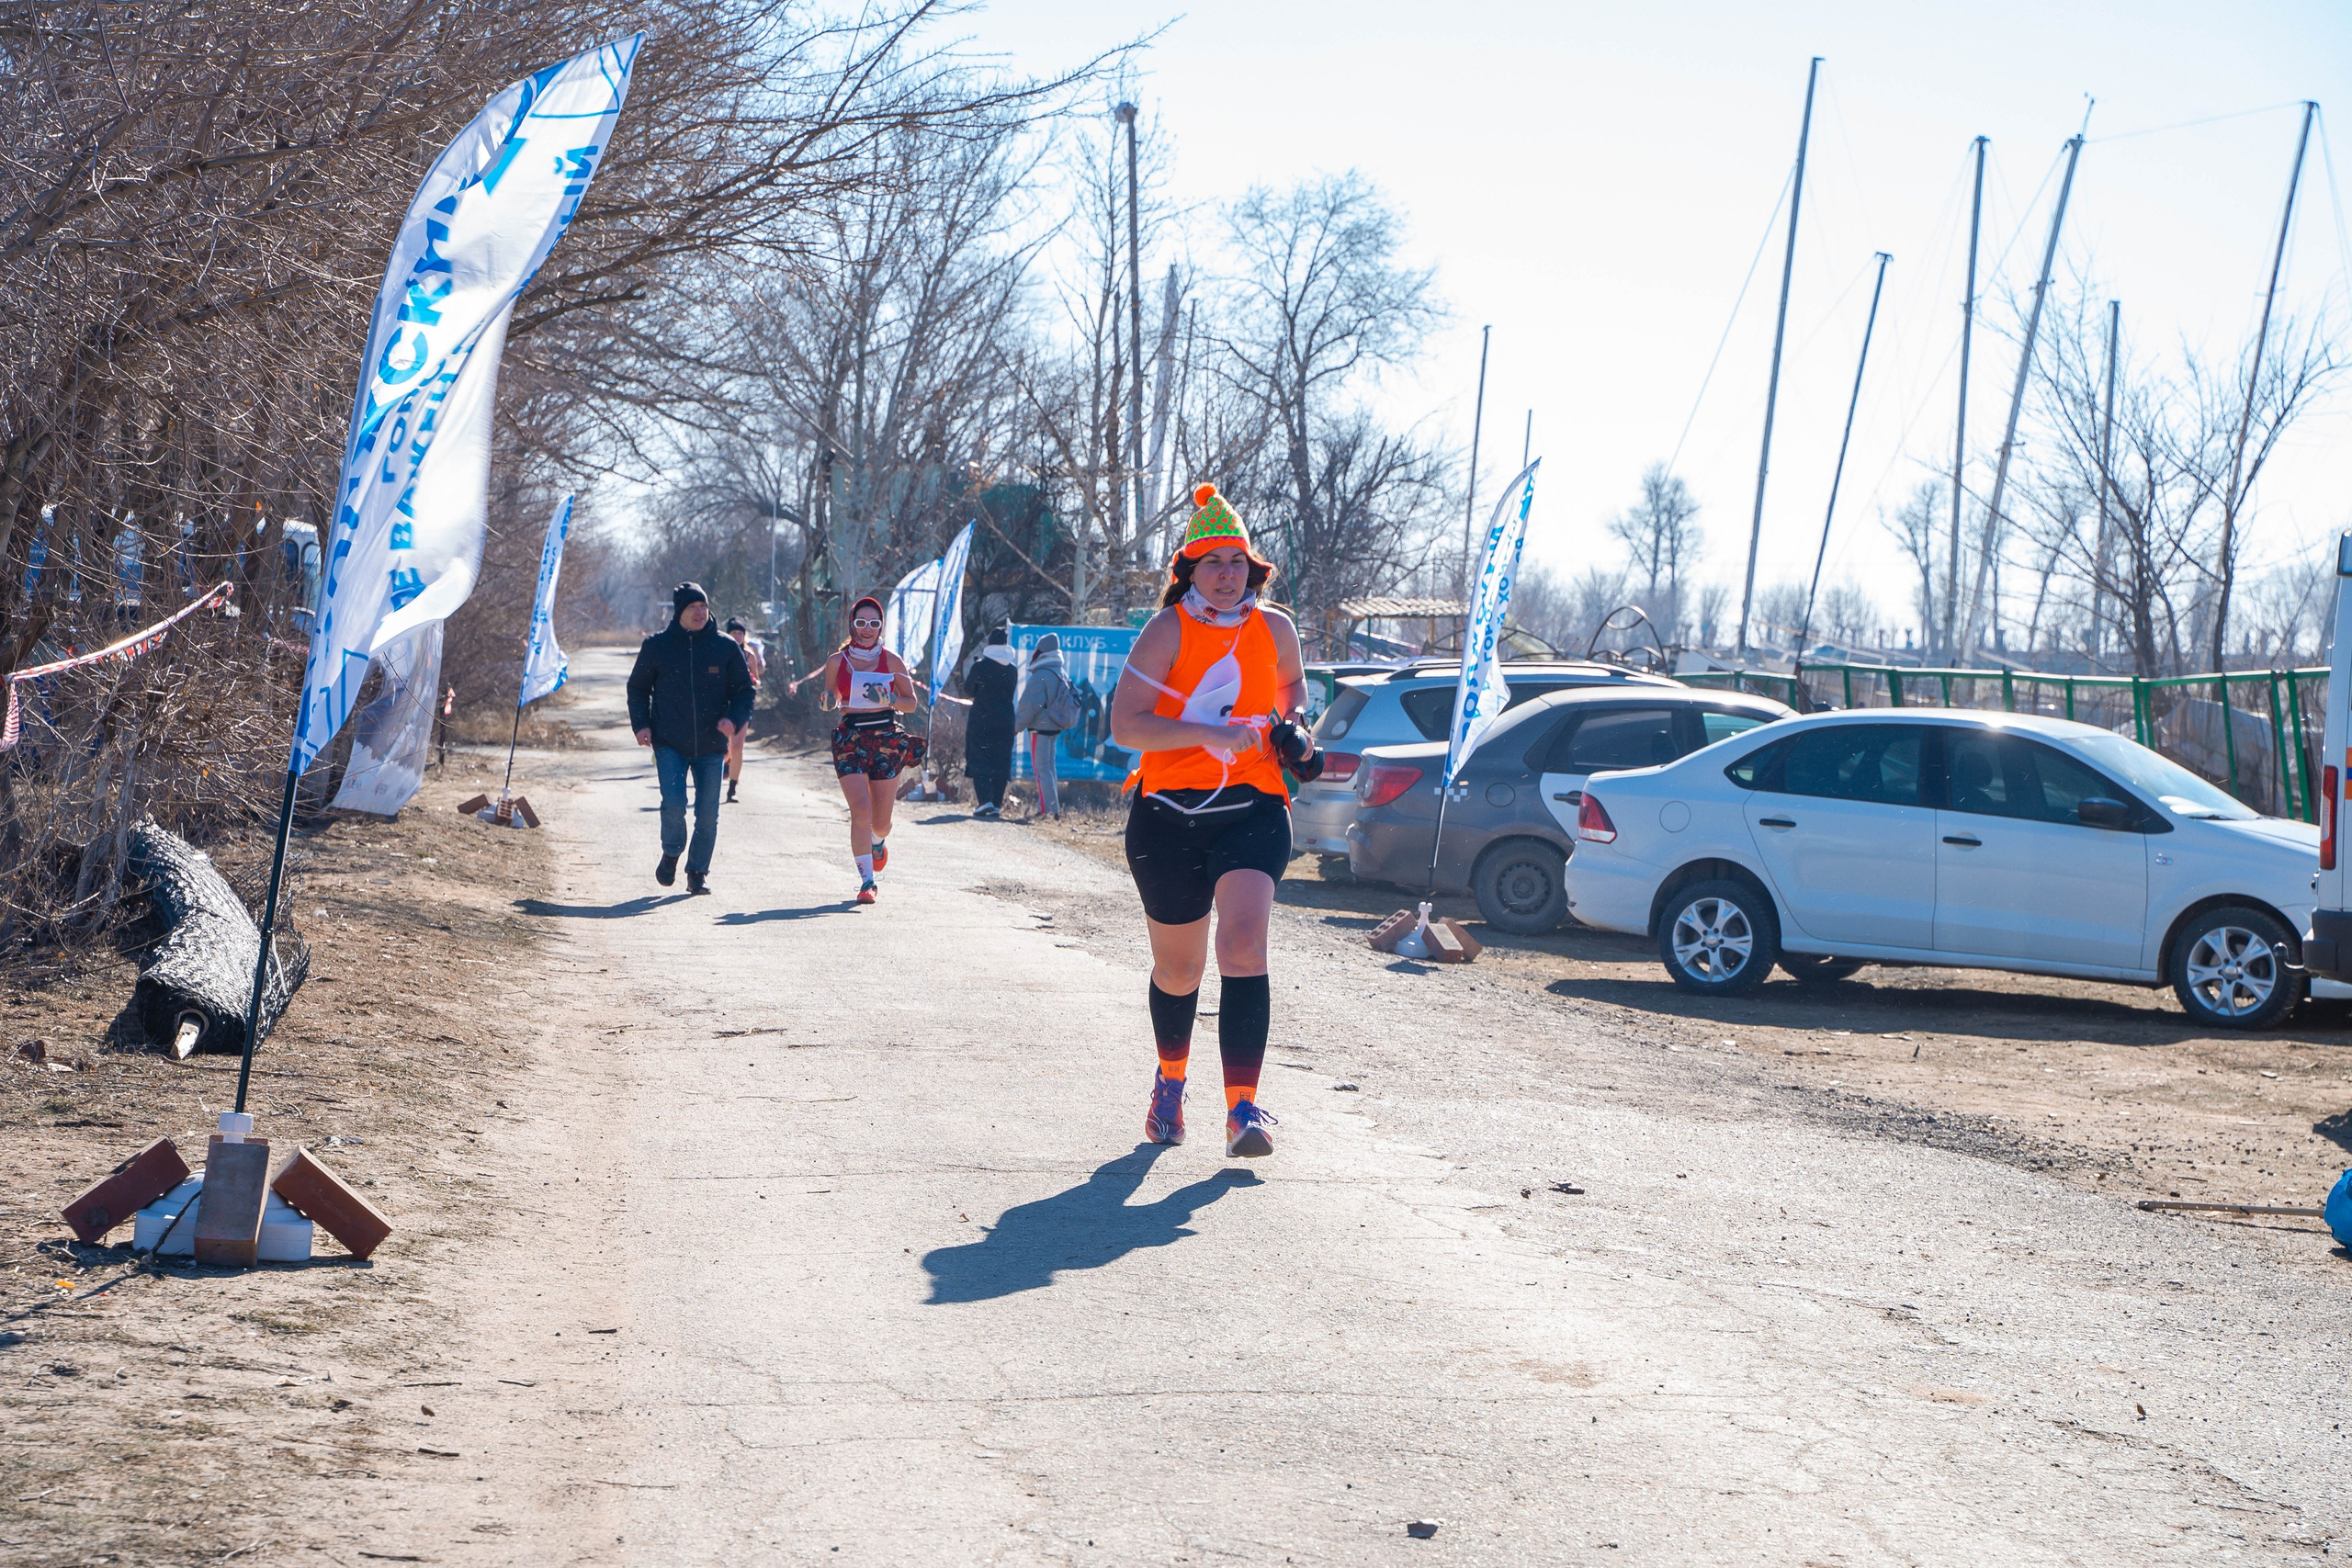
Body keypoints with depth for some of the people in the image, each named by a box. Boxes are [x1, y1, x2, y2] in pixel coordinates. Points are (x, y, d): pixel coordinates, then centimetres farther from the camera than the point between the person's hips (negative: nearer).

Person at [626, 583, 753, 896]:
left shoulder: (725, 648, 3)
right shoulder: (656, 646, 3)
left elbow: (744, 689, 8)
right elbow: (638, 688, 13)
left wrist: (734, 719, -11)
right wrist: (641, 724, -2)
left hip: (712, 745, 1)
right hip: (670, 744, -1)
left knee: (707, 814, 2)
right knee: (673, 803, -16)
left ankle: (698, 872, 18)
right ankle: (671, 853, 13)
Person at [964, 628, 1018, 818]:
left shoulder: (980, 666, -8)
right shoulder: (1012, 670, 2)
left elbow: (968, 690, 3)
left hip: (981, 722, -3)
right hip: (1005, 722, 3)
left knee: (978, 761, 2)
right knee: (1000, 764, 6)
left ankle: (985, 801, -13)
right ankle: (997, 805, 4)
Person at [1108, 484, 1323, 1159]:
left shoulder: (1274, 628, 6)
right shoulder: (1168, 629, -5)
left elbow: (1292, 685, 30)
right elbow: (1124, 724, -14)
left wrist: (1292, 729, 8)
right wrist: (1207, 732, -24)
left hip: (1253, 809, 1)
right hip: (1169, 814, -1)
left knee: (1243, 945, -20)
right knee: (1178, 970, 11)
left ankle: (1243, 1109, -22)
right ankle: (1170, 1080, 41)